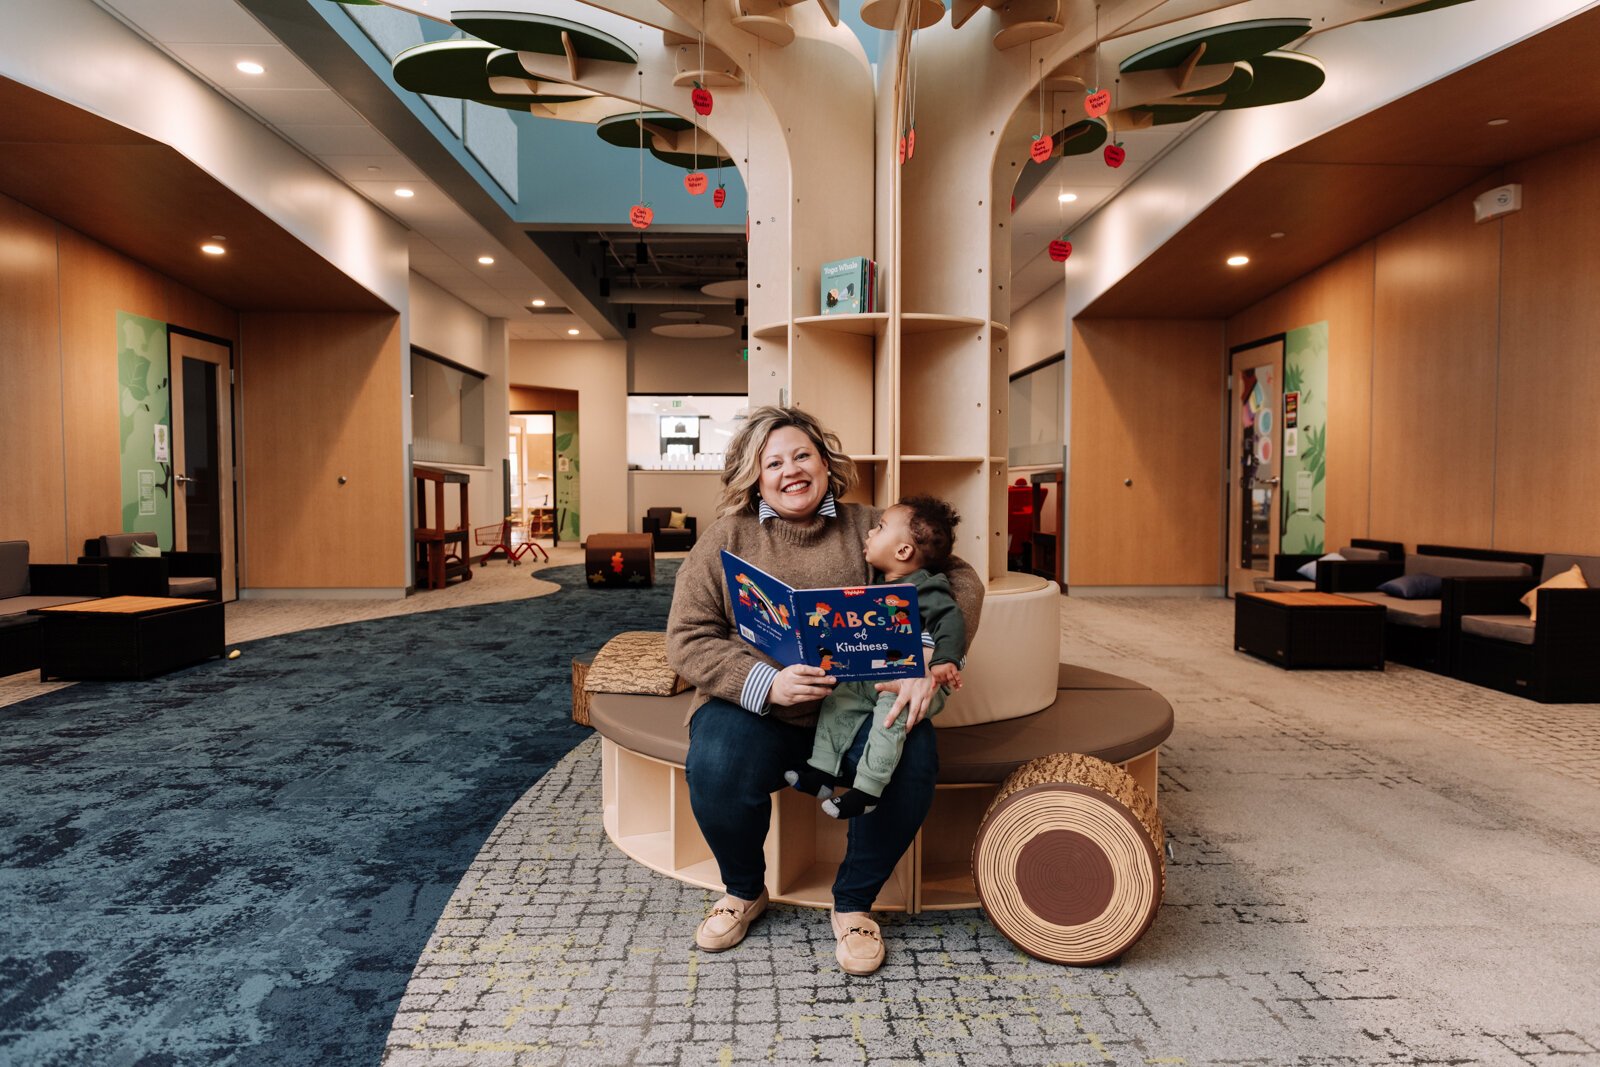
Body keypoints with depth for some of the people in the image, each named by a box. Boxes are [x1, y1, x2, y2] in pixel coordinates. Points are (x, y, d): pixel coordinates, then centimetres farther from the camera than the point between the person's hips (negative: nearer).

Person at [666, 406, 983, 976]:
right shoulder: (727, 537, 3)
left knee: (912, 762, -28)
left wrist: (928, 667, -18)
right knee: (716, 768, -30)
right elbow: (687, 637, -3)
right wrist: (764, 683, -20)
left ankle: (853, 902, 1)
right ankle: (744, 891, 6)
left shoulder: (868, 528, 6)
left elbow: (960, 581, 0)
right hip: (754, 706, 0)